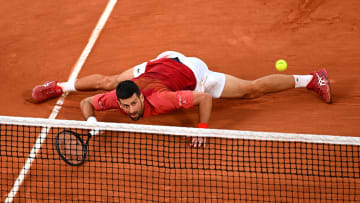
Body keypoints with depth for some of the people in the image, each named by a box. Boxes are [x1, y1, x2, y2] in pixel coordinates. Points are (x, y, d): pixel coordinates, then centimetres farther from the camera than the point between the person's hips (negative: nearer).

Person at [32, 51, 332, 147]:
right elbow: (86, 103, -10)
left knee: (252, 89, -2)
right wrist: (91, 121, -28)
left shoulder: (158, 100, -43)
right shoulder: (115, 97, -30)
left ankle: (312, 79, 12)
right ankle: (61, 86, 46)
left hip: (189, 71, -5)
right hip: (161, 61, 5)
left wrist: (203, 129, -40)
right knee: (107, 81, 17)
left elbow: (206, 98, -38)